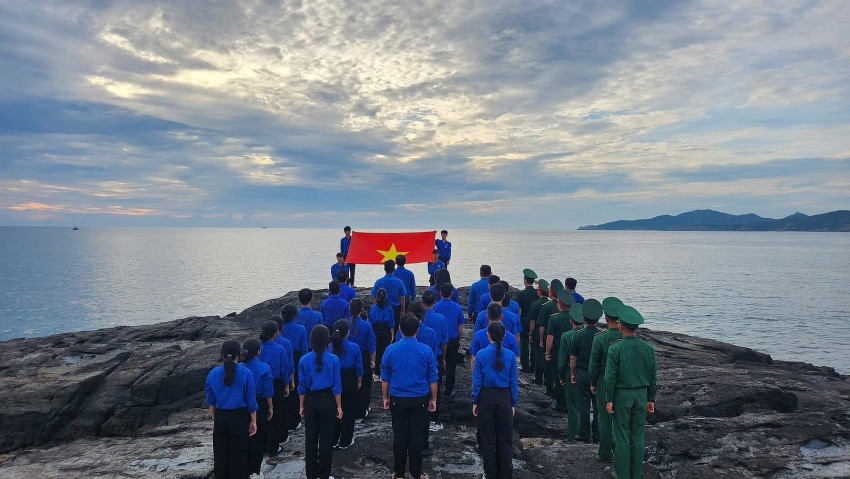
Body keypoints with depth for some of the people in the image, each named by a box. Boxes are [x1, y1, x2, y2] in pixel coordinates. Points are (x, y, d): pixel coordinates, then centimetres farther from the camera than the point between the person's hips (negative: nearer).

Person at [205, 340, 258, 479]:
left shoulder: (213, 374, -7)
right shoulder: (245, 373, -16)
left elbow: (211, 401, 4)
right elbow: (251, 401, -9)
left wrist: (214, 419, 17)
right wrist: (253, 421, 2)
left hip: (220, 418, 3)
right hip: (240, 418, -3)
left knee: (220, 453, 17)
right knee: (238, 453, 11)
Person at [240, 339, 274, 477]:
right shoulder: (264, 368, -16)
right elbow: (268, 391, -11)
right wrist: (270, 407, 1)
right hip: (259, 405, -3)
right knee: (258, 437, 10)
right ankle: (254, 469, 16)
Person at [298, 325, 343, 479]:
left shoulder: (304, 360, -8)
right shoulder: (333, 360, -13)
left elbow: (302, 387, -2)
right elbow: (336, 386, -9)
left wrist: (302, 406, 9)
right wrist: (339, 406, 1)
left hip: (311, 401, 2)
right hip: (328, 401, -2)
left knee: (310, 438, 14)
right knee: (326, 438, 10)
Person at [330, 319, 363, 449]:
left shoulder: (330, 347, -9)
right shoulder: (354, 348, -15)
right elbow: (359, 367, -7)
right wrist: (359, 381, 9)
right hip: (350, 381, -3)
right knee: (349, 411, 10)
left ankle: (334, 440, 23)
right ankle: (345, 441, 17)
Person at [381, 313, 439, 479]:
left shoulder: (391, 350, -8)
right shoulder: (426, 351, -9)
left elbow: (384, 378, 1)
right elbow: (432, 378, -2)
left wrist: (385, 397, 12)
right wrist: (433, 399, 9)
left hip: (397, 400, 1)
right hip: (420, 400, 0)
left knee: (399, 436, 10)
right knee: (416, 436, 8)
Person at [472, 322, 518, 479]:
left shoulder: (482, 354, -11)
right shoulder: (510, 356, -7)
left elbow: (477, 380, -7)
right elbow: (514, 382, -2)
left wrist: (475, 401, 3)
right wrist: (513, 403, 8)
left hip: (486, 397, -1)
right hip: (504, 397, 1)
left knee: (488, 437, 12)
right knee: (505, 437, 13)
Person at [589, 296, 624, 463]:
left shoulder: (600, 338, -17)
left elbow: (594, 363, -11)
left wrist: (593, 383, 2)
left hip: (604, 381, -4)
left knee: (605, 418, 6)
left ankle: (606, 453, 14)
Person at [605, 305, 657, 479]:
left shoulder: (615, 349, -15)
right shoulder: (648, 348, -2)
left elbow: (610, 377, -13)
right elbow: (653, 377, 3)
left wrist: (609, 400, -4)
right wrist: (651, 399, 13)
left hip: (622, 396, -4)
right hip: (641, 395, 4)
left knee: (622, 437, 6)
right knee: (638, 437, 12)